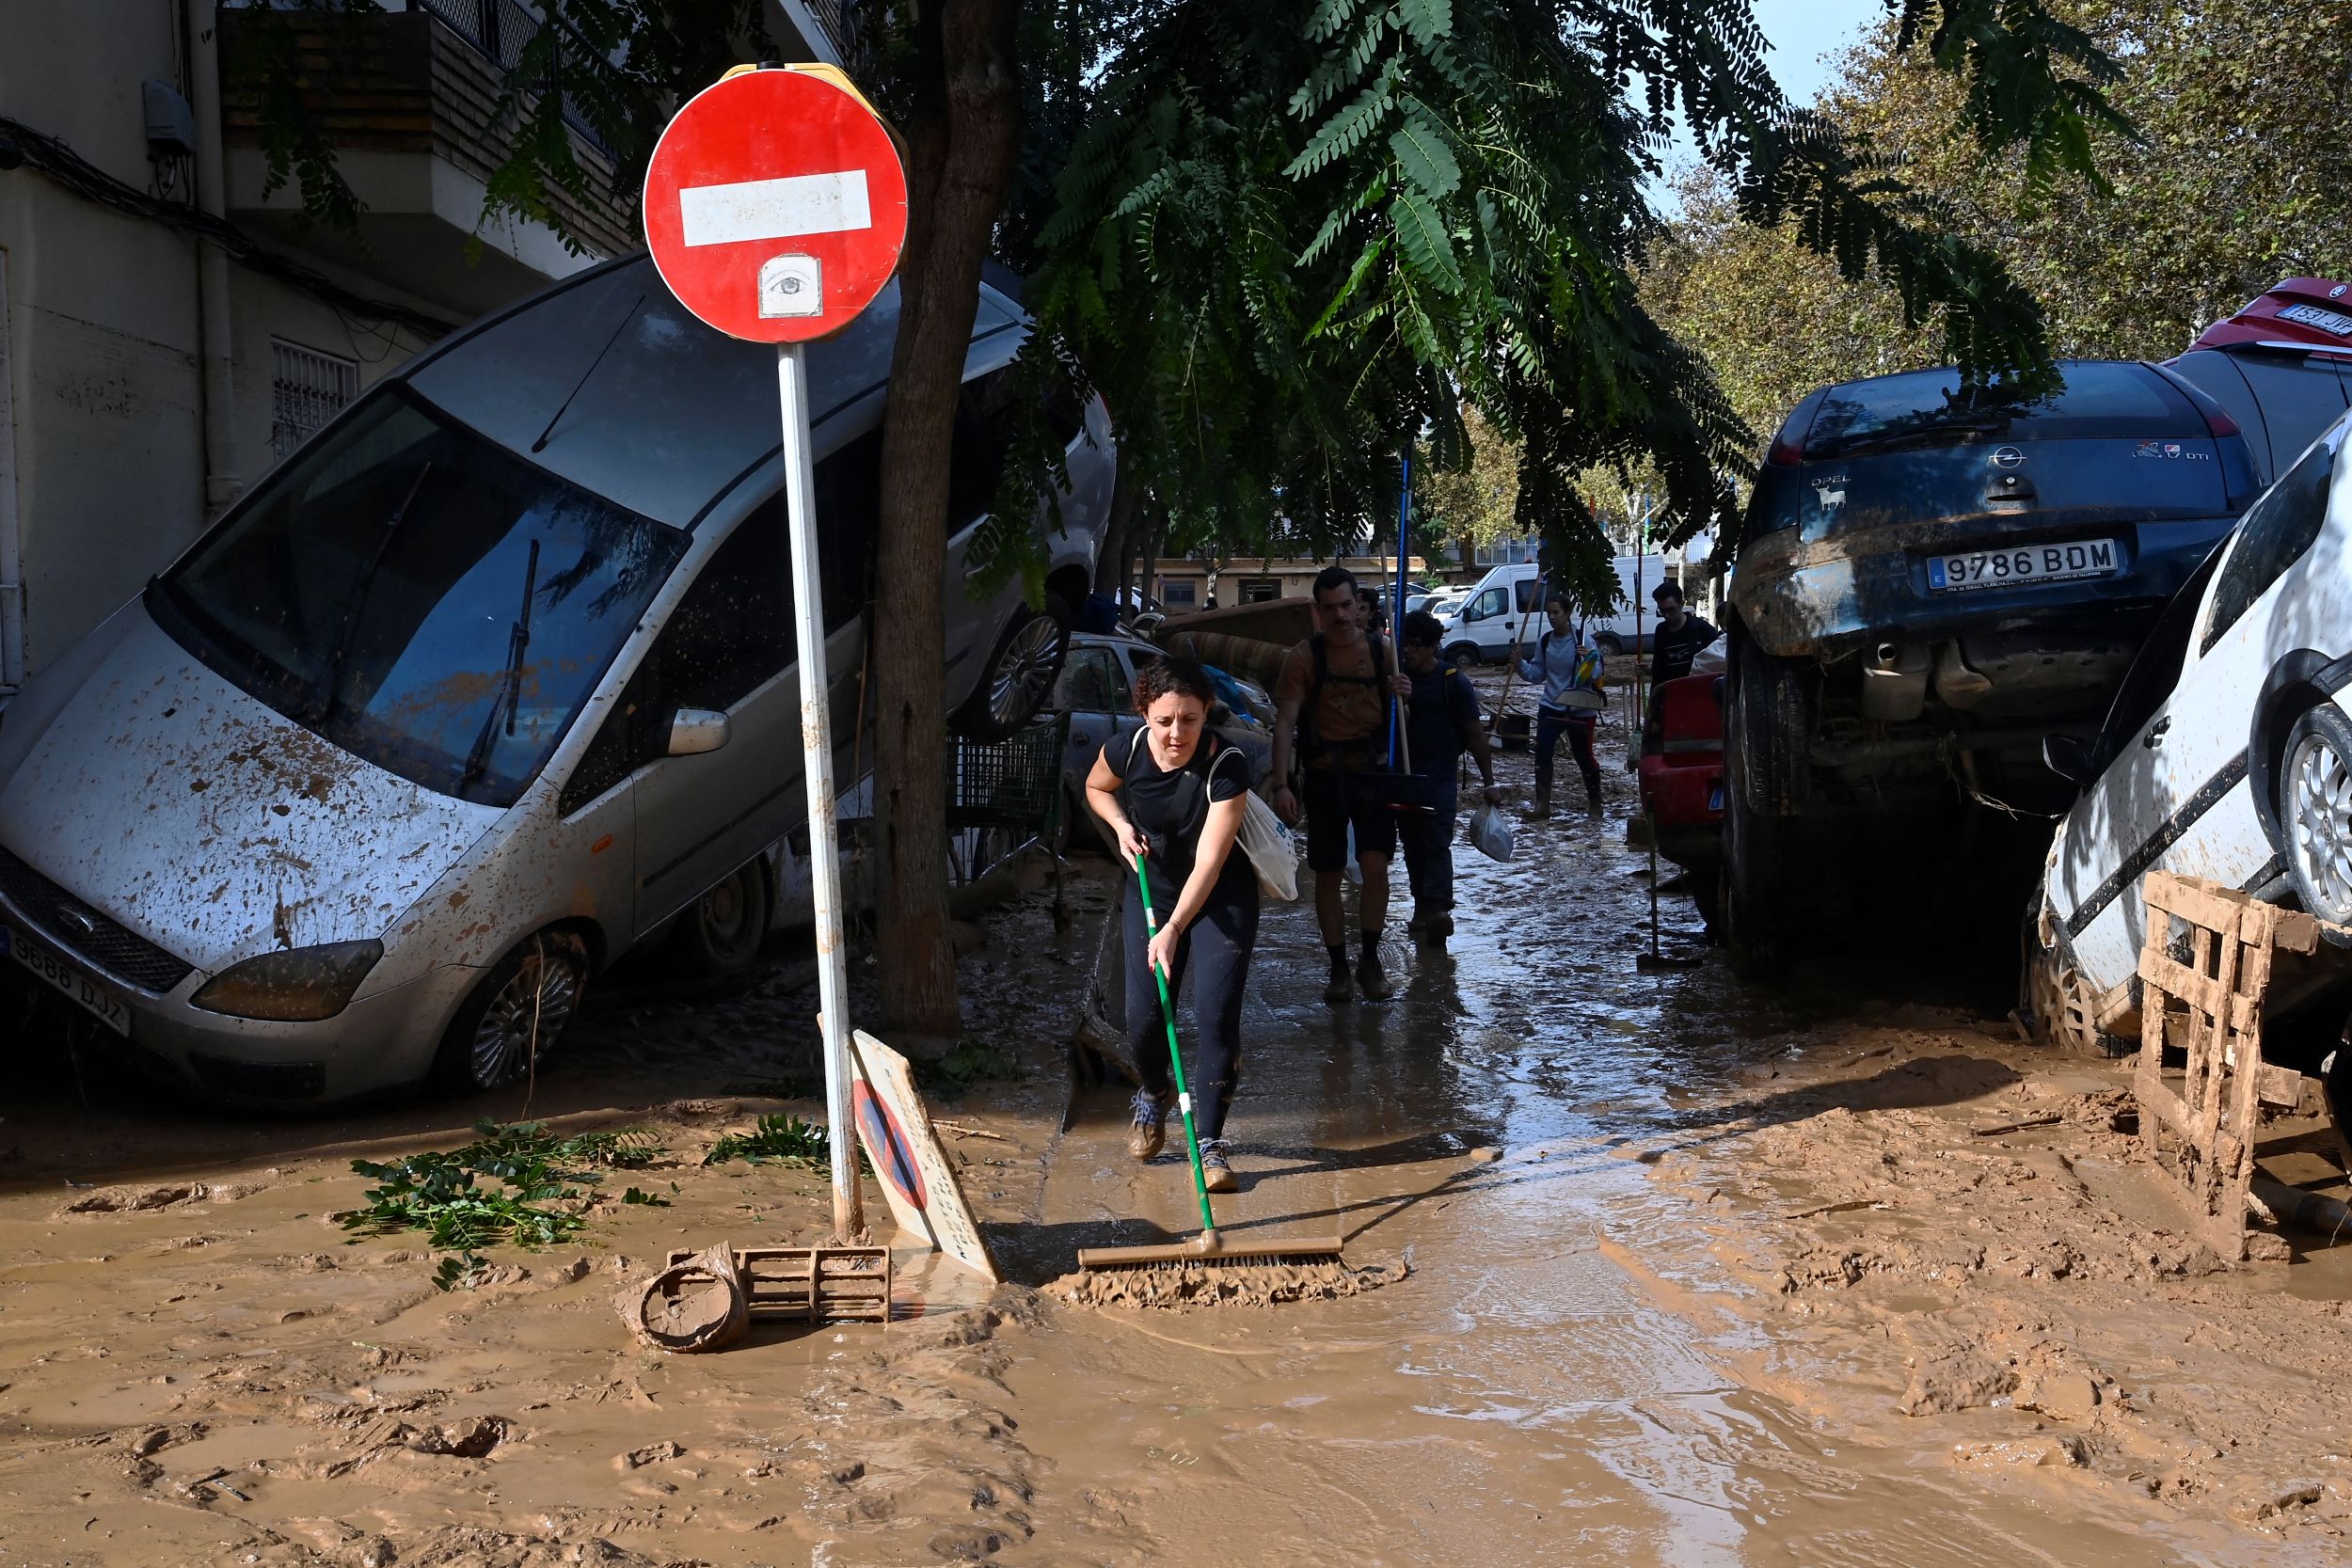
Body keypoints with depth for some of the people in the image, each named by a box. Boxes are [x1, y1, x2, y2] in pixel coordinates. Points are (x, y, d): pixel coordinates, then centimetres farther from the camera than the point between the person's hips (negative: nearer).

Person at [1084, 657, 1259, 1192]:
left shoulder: (1227, 766, -28)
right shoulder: (1125, 751, -17)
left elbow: (1209, 863, -32)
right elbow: (1096, 788, 9)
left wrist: (1174, 929, -42)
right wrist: (1121, 825, -11)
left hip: (1221, 898, -3)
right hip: (1152, 891, 3)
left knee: (1216, 1018, -12)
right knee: (1143, 1018, 1)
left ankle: (1210, 1144, 0)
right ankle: (1153, 1094, 35)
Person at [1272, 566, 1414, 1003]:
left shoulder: (1379, 651, 4)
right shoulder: (1304, 657, -6)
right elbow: (1285, 722, -11)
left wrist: (1399, 694, -9)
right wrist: (1282, 783, -22)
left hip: (1372, 771, 1)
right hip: (1325, 775, -1)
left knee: (1375, 867, -10)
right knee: (1327, 877, 4)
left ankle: (1370, 960, 7)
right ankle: (1339, 968, 17)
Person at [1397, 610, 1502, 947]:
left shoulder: (1453, 682, -4)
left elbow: (1475, 734, -1)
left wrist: (1489, 783, -2)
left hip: (1440, 775, -5)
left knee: (1437, 842, -14)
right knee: (1413, 844, 8)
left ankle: (1439, 908, -25)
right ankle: (1422, 907, 15)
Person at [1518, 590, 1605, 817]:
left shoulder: (1583, 641, -10)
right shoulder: (1544, 642, 3)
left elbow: (1596, 676, -11)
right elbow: (1537, 674, 8)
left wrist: (1588, 661, -30)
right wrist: (1520, 664, -9)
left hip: (1581, 710, -3)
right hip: (1551, 707, 4)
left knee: (1584, 756, 7)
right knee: (1542, 754, -8)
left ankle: (1595, 802, 25)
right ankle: (1542, 804, -3)